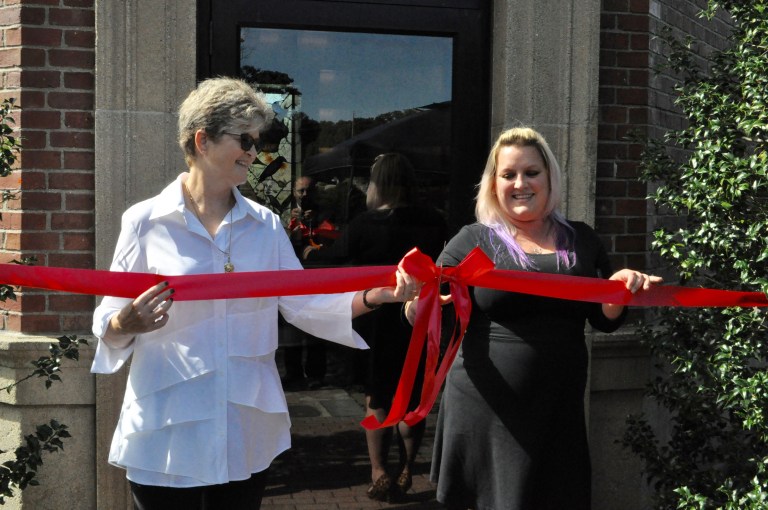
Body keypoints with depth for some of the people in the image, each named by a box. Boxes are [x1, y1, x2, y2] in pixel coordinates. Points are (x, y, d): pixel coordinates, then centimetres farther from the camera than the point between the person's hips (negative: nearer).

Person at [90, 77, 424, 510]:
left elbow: (304, 304, 3)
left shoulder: (265, 224, 8)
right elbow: (110, 324, -3)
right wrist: (128, 325, -26)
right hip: (168, 432, -3)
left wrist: (376, 295, -10)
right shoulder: (145, 221, -4)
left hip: (248, 431, 4)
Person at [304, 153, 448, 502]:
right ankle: (405, 472, 18)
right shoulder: (433, 222, -5)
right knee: (411, 395, 15)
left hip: (375, 320, -3)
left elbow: (338, 255, -1)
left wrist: (312, 253, 19)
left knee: (378, 396, 8)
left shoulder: (364, 224, -16)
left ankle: (379, 474, -1)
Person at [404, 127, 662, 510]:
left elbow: (604, 319, 15)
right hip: (486, 415, -2)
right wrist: (416, 294, -26)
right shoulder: (474, 241, 1)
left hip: (559, 415, 3)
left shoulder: (581, 240, 10)